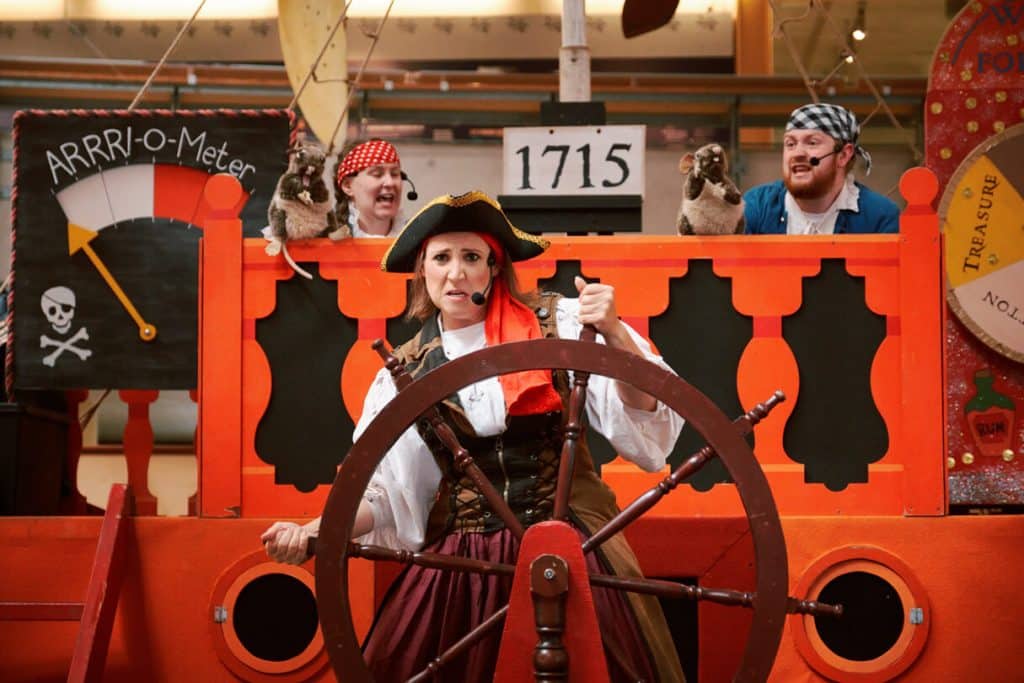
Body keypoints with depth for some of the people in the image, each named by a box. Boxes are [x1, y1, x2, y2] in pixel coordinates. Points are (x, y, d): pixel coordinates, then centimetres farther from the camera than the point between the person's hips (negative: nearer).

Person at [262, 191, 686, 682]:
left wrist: (615, 336, -23)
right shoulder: (407, 372, 6)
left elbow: (639, 415, -6)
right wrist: (315, 531, -10)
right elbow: (385, 491, 7)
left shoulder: (557, 323, -1)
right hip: (461, 555, 2)